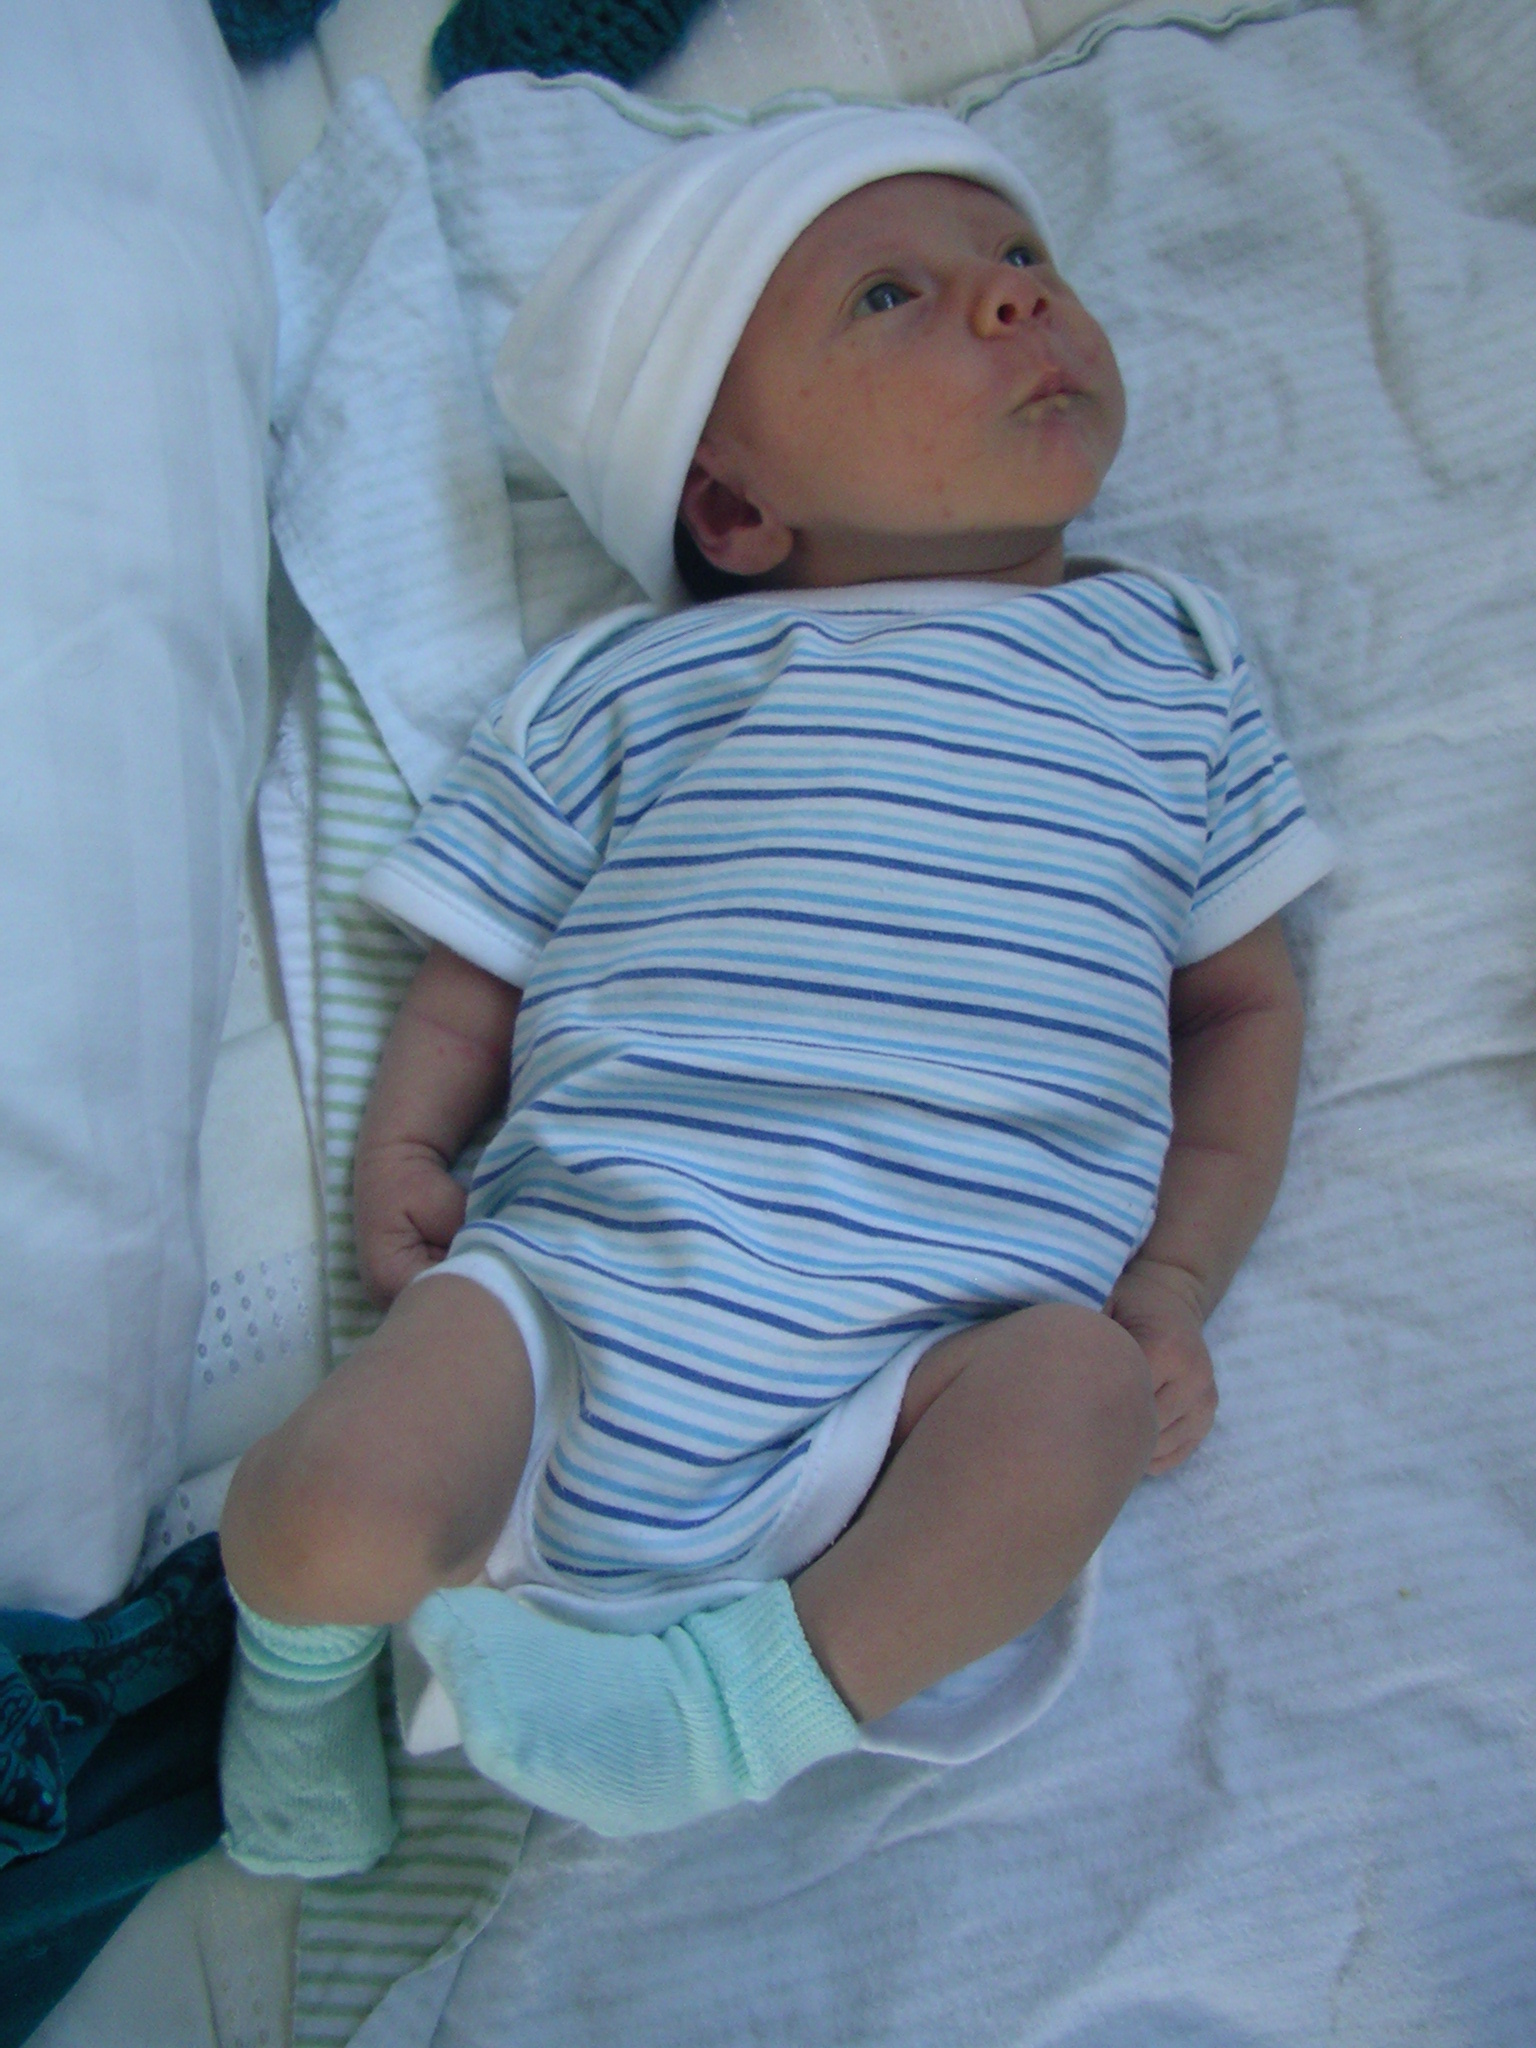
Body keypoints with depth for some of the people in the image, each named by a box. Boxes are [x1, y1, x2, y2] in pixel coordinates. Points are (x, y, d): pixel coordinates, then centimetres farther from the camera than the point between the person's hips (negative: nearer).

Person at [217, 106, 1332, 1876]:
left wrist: (1171, 1281, 2)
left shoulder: (1166, 665, 17)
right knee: (330, 1519, -22)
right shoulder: (631, 685, 13)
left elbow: (1238, 997, 16)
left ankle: (759, 1690, -11)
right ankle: (302, 1651, 13)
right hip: (574, 1294, 0)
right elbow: (474, 975, 16)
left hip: (932, 1354, 1)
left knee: (1071, 1391, -31)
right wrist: (401, 1146, -5)